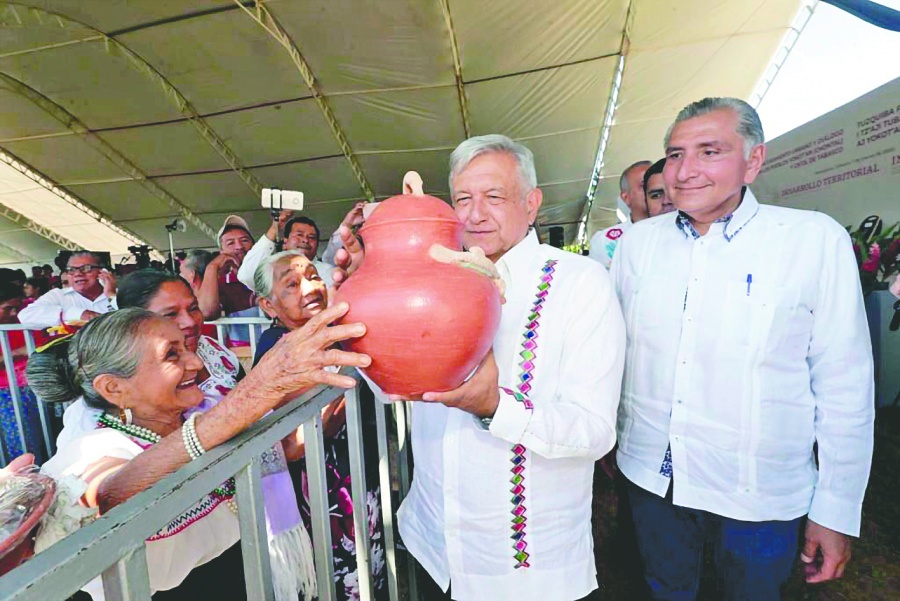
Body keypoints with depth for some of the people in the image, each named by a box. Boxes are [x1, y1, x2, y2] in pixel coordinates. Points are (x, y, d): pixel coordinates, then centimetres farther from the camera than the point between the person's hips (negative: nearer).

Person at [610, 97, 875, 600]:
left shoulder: (817, 240, -11)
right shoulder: (638, 241, -4)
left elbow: (845, 386, -8)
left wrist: (836, 510, -4)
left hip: (760, 498, -2)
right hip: (651, 478, 3)